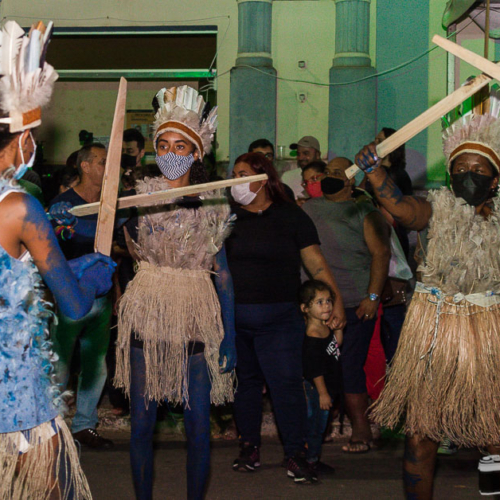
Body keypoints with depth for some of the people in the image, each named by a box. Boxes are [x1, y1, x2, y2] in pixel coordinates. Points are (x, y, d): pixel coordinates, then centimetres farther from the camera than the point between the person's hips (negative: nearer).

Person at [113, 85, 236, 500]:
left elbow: (224, 275, 8)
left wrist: (229, 338, 5)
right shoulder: (139, 196, 1)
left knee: (199, 426, 1)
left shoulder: (212, 205, 7)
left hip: (196, 321, 1)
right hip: (147, 317, -1)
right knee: (142, 422, 2)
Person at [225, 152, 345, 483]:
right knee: (245, 380, 9)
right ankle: (250, 447, 20)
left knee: (286, 382, -8)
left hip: (278, 317, -3)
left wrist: (337, 298, -5)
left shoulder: (290, 216, 2)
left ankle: (296, 453, -1)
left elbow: (315, 261, 1)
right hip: (233, 316, 3)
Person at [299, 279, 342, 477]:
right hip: (316, 388, -9)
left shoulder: (325, 326, 1)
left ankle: (313, 458, 29)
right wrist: (323, 393, -19)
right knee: (315, 422, 3)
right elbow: (314, 370, -24)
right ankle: (311, 460, 15)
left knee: (319, 424, 18)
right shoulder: (312, 337, -27)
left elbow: (337, 342, 18)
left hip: (327, 386, 9)